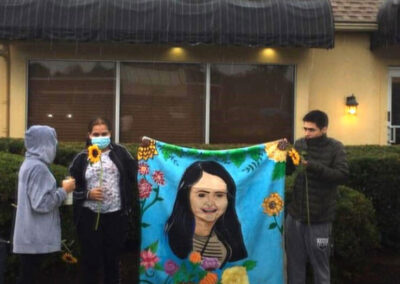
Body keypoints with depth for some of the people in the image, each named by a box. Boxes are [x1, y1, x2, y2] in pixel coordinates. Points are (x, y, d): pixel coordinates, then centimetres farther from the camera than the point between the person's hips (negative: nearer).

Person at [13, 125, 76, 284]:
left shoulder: (30, 164, 13)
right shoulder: (38, 167, -18)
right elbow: (41, 203, -24)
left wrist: (60, 189, 12)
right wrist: (64, 191, -12)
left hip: (31, 236, 9)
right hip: (34, 238, -9)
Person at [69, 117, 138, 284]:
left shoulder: (120, 153, 3)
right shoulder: (82, 158, 3)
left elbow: (133, 178, 2)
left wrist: (129, 204, -4)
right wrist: (87, 194, -11)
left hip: (116, 216, 0)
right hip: (89, 217, 0)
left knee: (112, 259, 10)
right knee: (90, 259, 6)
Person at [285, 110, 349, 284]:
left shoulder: (335, 148, -6)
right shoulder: (299, 144, 3)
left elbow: (342, 175, -16)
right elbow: (287, 170, 9)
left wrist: (313, 166, -25)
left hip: (319, 219, -3)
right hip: (295, 215, 4)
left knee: (320, 265, 8)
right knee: (294, 263, 14)